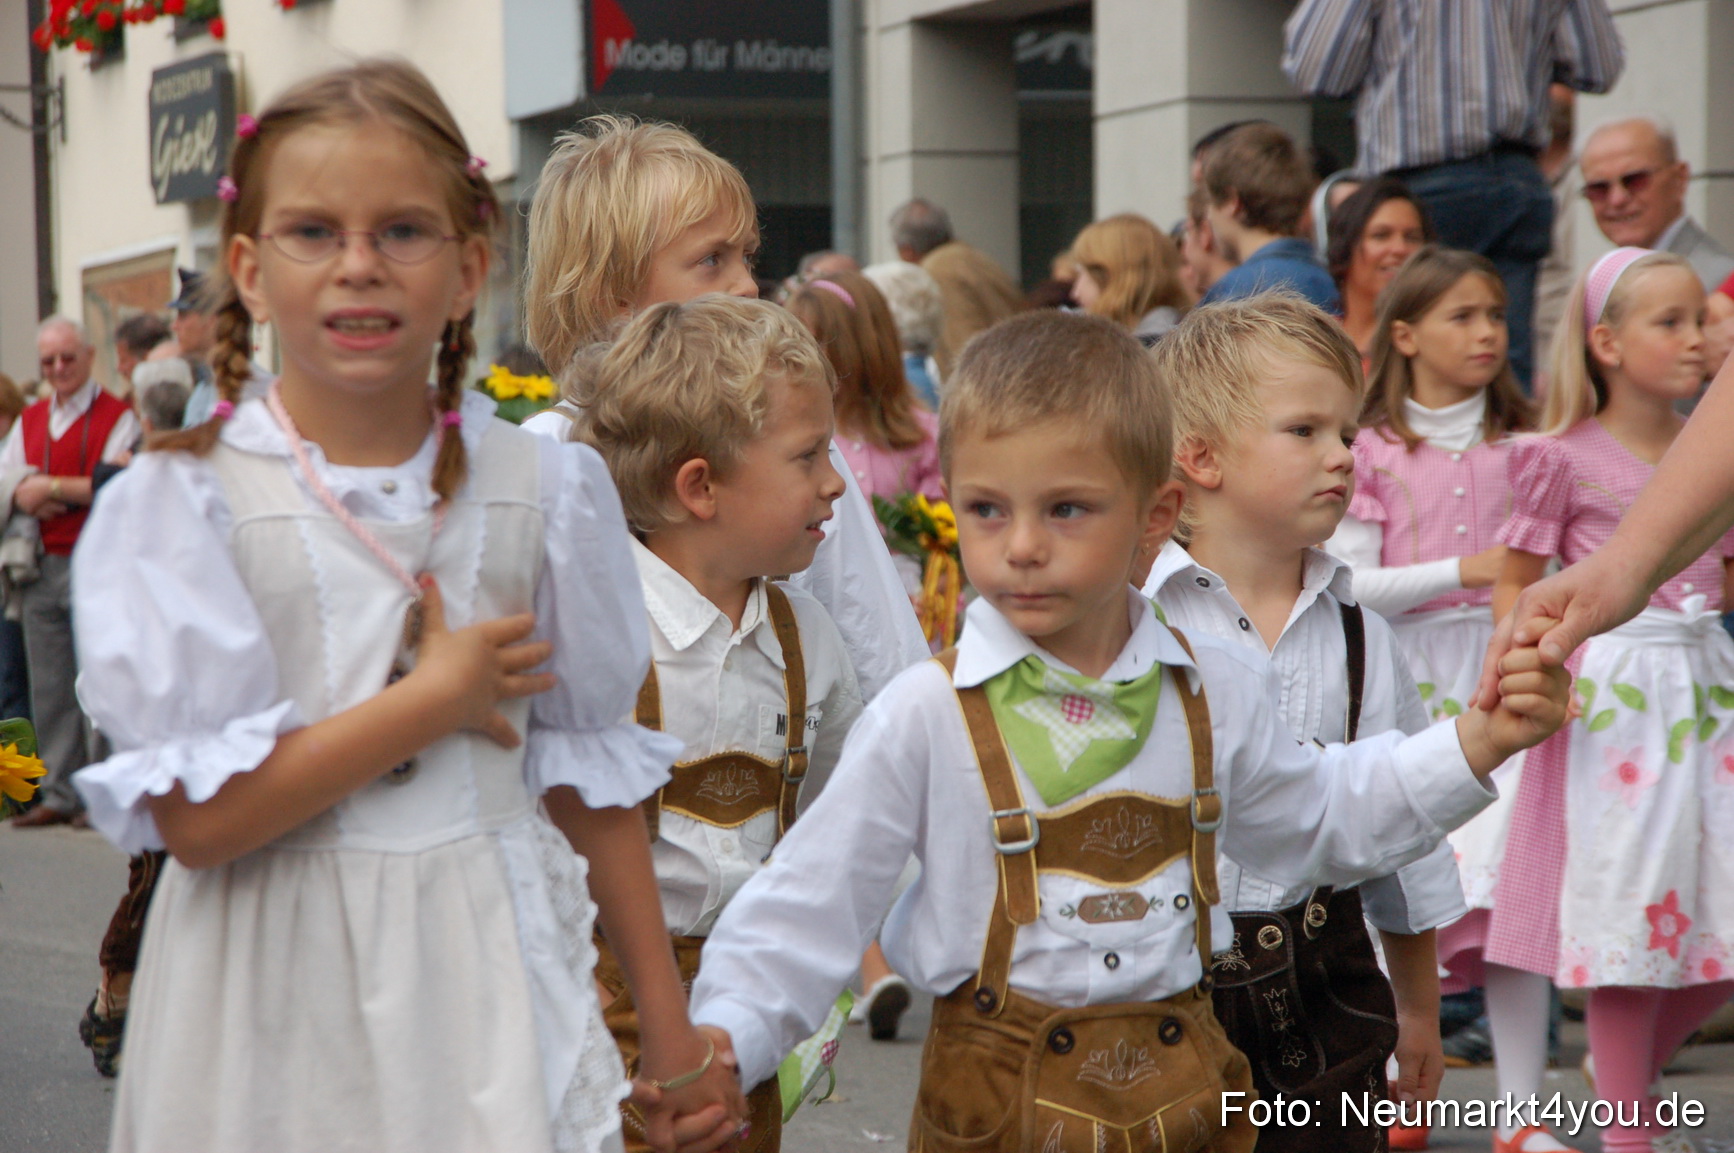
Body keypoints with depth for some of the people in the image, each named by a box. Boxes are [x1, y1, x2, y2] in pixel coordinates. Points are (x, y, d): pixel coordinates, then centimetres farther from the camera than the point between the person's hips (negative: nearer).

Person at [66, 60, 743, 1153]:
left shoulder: (542, 488, 3)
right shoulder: (183, 499, -8)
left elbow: (590, 774, 10)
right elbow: (193, 817, -15)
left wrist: (669, 1025, 13)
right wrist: (435, 702, -13)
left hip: (484, 973, 2)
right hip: (279, 1003, -2)